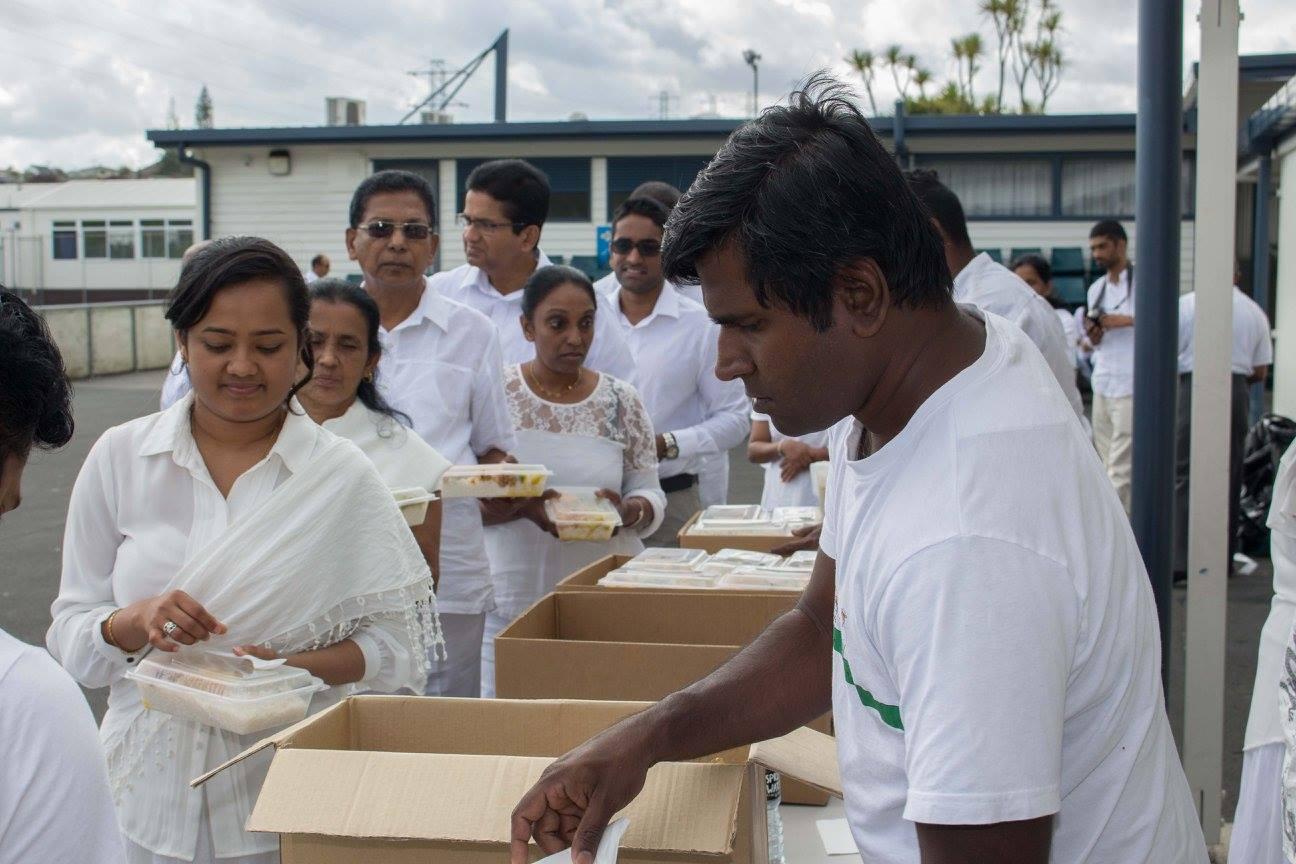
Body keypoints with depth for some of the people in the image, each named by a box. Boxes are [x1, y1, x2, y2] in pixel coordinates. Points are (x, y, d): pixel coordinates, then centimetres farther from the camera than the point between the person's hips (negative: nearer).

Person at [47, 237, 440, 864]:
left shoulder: (342, 476, -3)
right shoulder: (119, 458, 1)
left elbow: (394, 643, -4)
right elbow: (70, 637, 2)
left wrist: (290, 665, -20)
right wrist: (135, 622, -18)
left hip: (292, 790, -1)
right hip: (149, 790, 2)